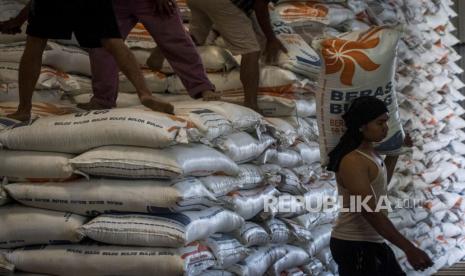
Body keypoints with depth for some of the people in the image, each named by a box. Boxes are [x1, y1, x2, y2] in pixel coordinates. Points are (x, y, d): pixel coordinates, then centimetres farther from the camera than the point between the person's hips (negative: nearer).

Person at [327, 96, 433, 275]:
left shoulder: (369, 153, 9)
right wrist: (409, 249, -28)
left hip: (372, 242, 10)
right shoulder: (352, 161, -21)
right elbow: (370, 212, -27)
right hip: (354, 246, -10)